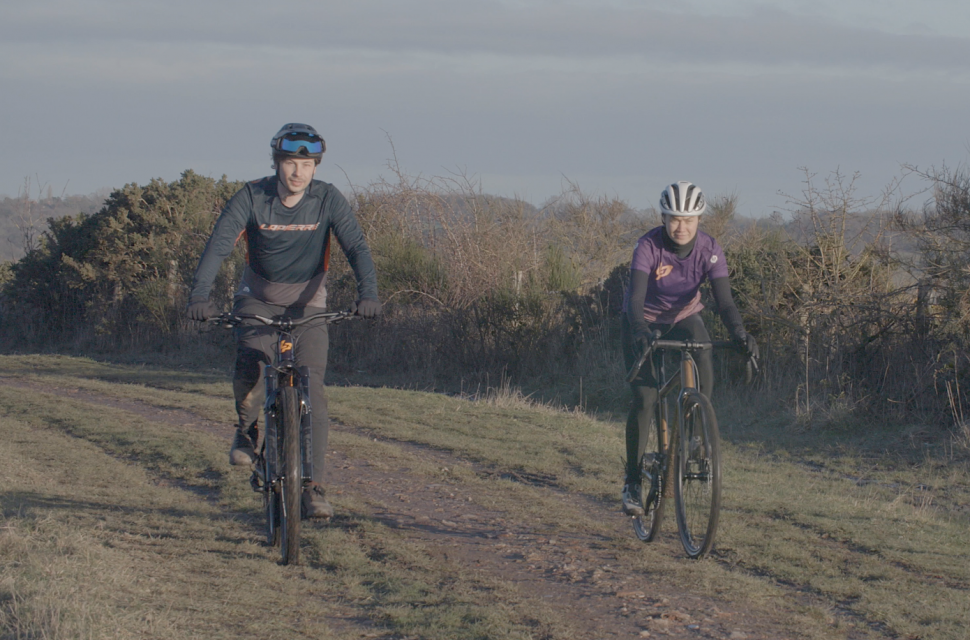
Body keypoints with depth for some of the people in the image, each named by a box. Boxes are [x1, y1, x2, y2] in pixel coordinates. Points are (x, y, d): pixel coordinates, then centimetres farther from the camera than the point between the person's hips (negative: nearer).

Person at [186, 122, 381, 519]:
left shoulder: (328, 200, -13)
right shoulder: (251, 198, -16)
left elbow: (356, 246, -21)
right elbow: (218, 245, -24)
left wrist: (367, 292, -40)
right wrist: (200, 294, -40)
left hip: (308, 299, 1)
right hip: (259, 296, -1)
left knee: (312, 386, -12)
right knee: (249, 371, -25)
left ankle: (314, 486, -9)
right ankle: (247, 430, 8)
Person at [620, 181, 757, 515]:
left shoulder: (709, 249, -21)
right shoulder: (649, 246, -28)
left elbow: (724, 300, -27)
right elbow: (636, 295, -37)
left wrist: (739, 334, -46)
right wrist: (639, 330, -57)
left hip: (685, 317, 3)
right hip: (645, 321, -3)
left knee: (703, 363, -26)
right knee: (644, 400, -14)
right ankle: (632, 483, -4)